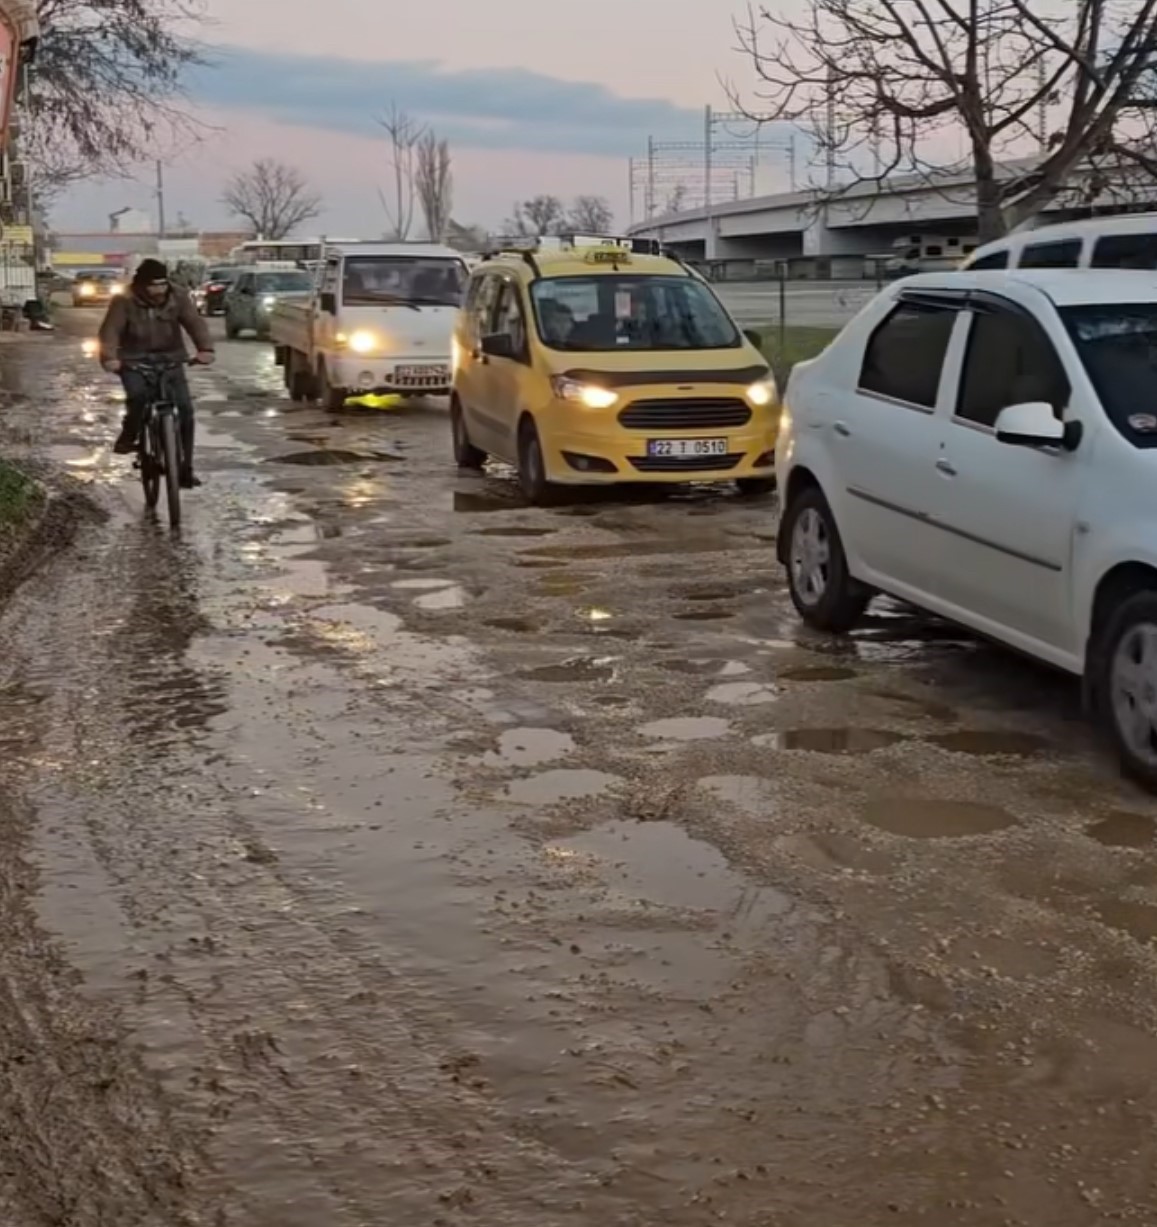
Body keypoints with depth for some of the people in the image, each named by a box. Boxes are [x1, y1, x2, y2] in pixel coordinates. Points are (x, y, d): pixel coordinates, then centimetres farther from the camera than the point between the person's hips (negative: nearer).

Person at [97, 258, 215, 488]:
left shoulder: (178, 297, -7)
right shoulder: (125, 302, -14)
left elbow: (195, 323, -17)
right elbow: (110, 331, -21)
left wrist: (205, 348, -36)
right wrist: (109, 357, -41)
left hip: (170, 359, 2)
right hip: (134, 361, -2)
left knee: (185, 409, -8)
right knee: (137, 396, -32)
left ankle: (185, 467, 1)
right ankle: (127, 436, -3)